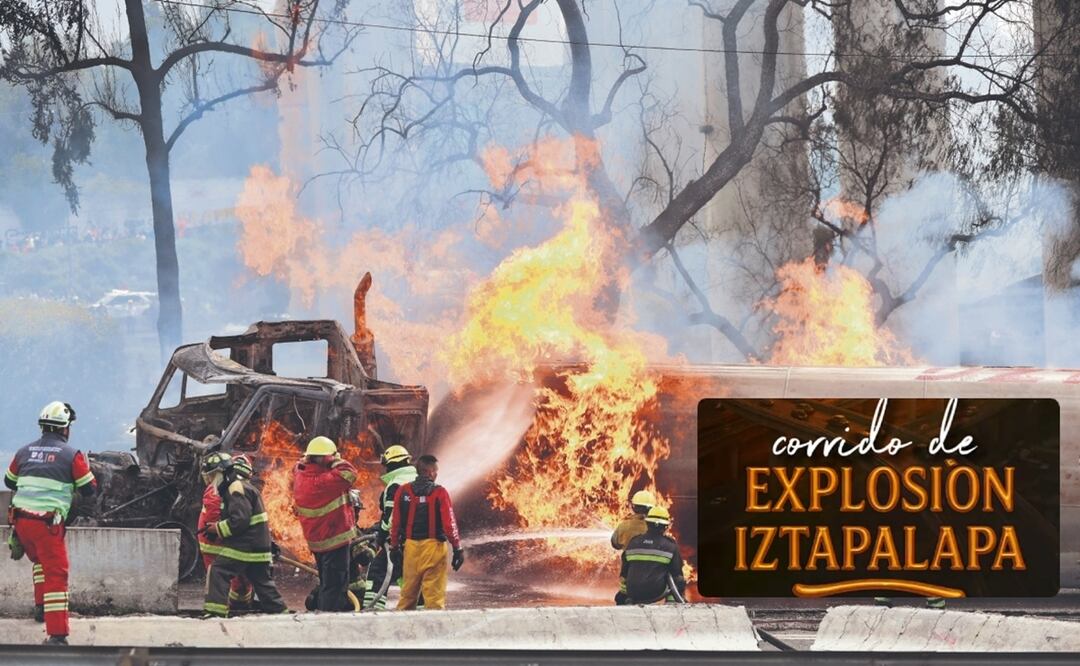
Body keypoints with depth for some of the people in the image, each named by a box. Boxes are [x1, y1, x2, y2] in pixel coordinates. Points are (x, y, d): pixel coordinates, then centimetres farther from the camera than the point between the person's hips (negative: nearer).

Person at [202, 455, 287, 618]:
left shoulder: (237, 488, -12)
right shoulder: (244, 487, 22)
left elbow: (239, 520, -22)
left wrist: (218, 528, -11)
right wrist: (218, 530, 14)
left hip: (244, 547, -10)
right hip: (258, 546, 10)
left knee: (218, 572, -11)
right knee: (262, 581, 15)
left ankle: (215, 611, -18)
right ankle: (280, 612, 17)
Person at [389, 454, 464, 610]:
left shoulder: (403, 491, 2)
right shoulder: (439, 493, -8)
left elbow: (395, 521, 7)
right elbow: (449, 523, -9)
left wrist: (394, 545, 17)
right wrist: (458, 548, -2)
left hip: (411, 545, 4)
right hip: (433, 545, -4)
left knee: (408, 591, 14)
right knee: (434, 591, -1)